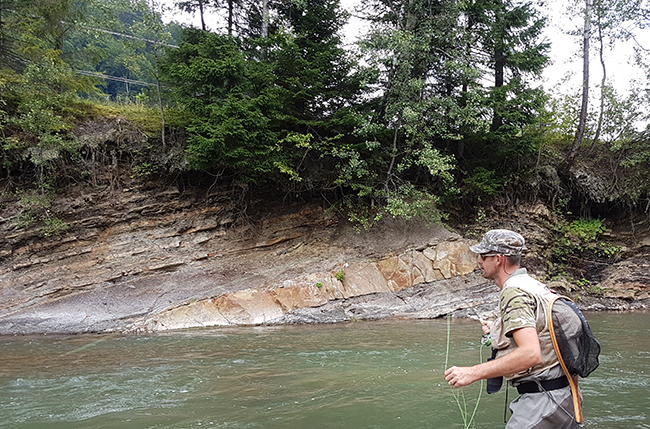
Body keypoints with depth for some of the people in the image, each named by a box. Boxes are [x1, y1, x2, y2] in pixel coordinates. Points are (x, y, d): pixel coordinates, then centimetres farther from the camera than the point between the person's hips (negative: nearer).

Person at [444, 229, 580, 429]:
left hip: (544, 399, -10)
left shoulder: (514, 294, -18)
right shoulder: (535, 285, 13)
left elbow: (531, 354, -30)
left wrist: (473, 373, -30)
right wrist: (499, 332, 21)